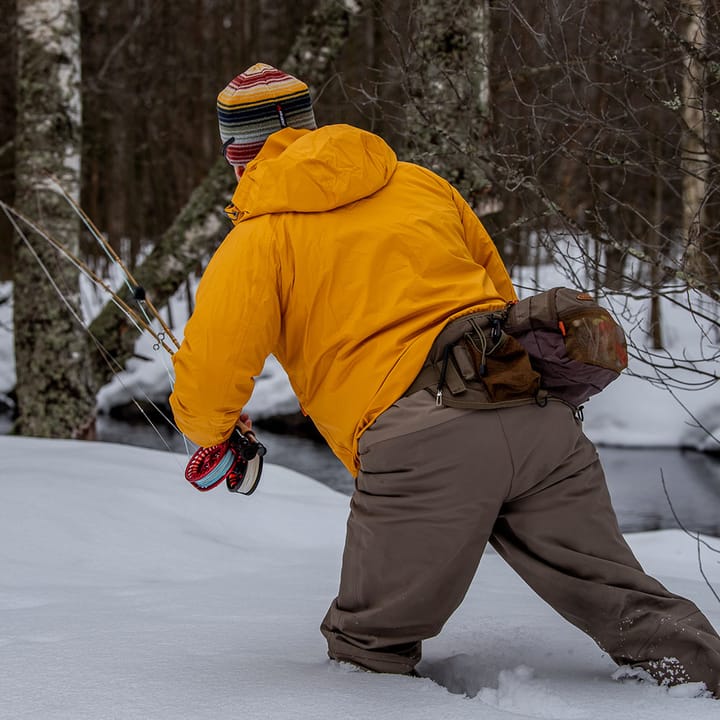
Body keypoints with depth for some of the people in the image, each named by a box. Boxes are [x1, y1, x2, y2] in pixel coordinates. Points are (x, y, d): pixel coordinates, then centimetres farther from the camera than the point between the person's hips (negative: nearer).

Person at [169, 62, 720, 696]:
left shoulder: (257, 240, 6)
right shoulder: (419, 183, 22)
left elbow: (206, 381, -2)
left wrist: (215, 435, 21)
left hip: (418, 449, -5)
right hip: (541, 418, 5)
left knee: (370, 649, 12)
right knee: (625, 605, 14)